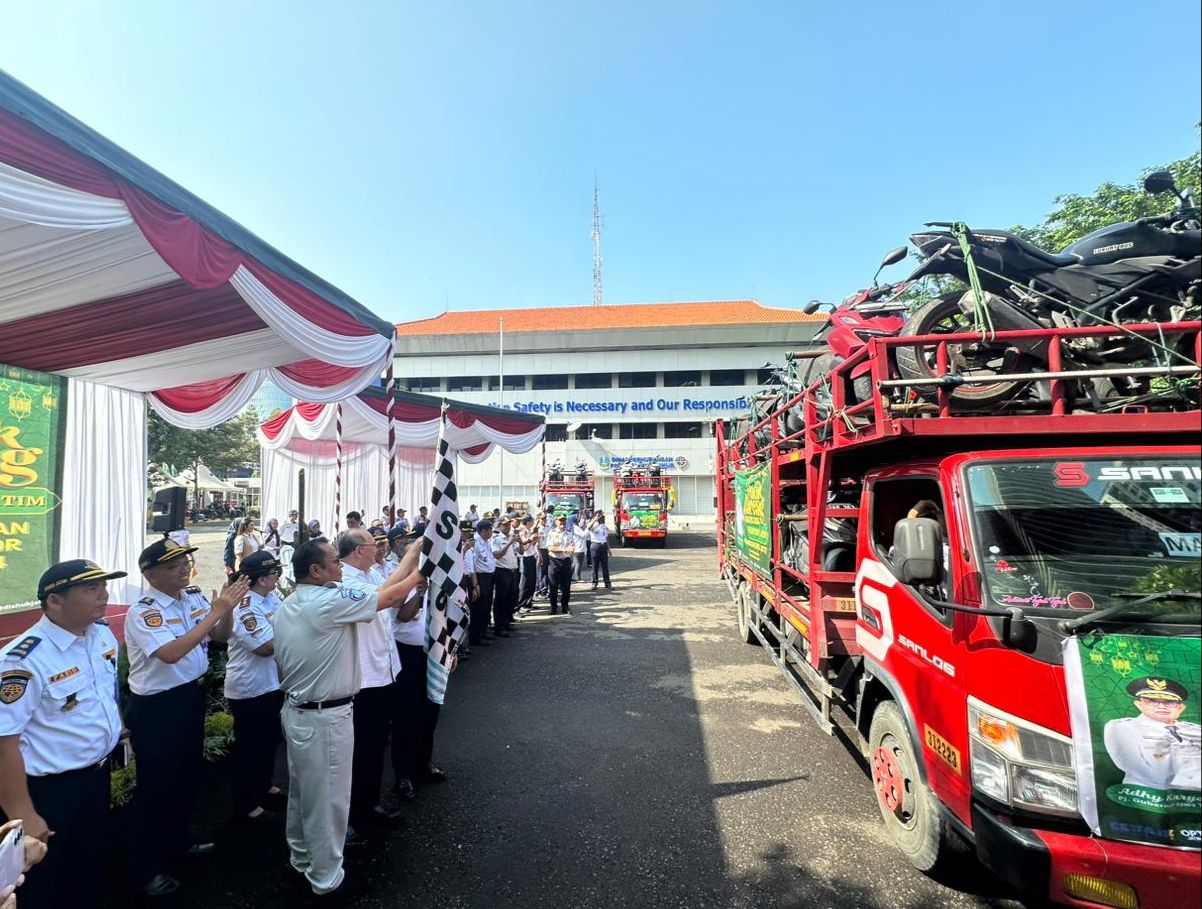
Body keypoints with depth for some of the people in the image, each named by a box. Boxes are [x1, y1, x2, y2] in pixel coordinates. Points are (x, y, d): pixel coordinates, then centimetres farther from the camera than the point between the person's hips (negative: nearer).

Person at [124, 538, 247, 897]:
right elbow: (170, 653, -34)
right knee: (156, 785, 9)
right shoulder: (143, 612, -21)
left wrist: (227, 608, -17)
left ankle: (176, 843, 45)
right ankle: (147, 867, 29)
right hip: (156, 708, -7)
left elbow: (221, 636, 3)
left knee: (189, 773, 23)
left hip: (191, 696, 7)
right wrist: (215, 612, -34)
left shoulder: (194, 597, -2)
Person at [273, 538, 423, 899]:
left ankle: (301, 857, 42)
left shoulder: (285, 606, 4)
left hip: (295, 711, 9)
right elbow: (390, 596, -14)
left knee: (301, 791, 24)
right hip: (325, 718, -9)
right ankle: (325, 877, 23)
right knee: (328, 798, 8)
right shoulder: (332, 600, -23)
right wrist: (417, 575, 2)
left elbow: (281, 665, 12)